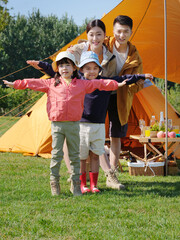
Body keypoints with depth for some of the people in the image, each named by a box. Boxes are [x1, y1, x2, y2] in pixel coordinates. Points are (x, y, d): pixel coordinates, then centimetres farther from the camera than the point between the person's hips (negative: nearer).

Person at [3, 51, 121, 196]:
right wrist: (16, 84, -1)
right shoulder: (51, 84, 6)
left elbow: (99, 84, 12)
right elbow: (34, 83, 4)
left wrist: (116, 84, 11)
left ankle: (75, 184, 13)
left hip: (74, 125, 1)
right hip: (57, 124, -1)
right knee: (56, 154, -1)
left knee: (75, 155, 5)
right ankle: (54, 183, 9)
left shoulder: (82, 84, 8)